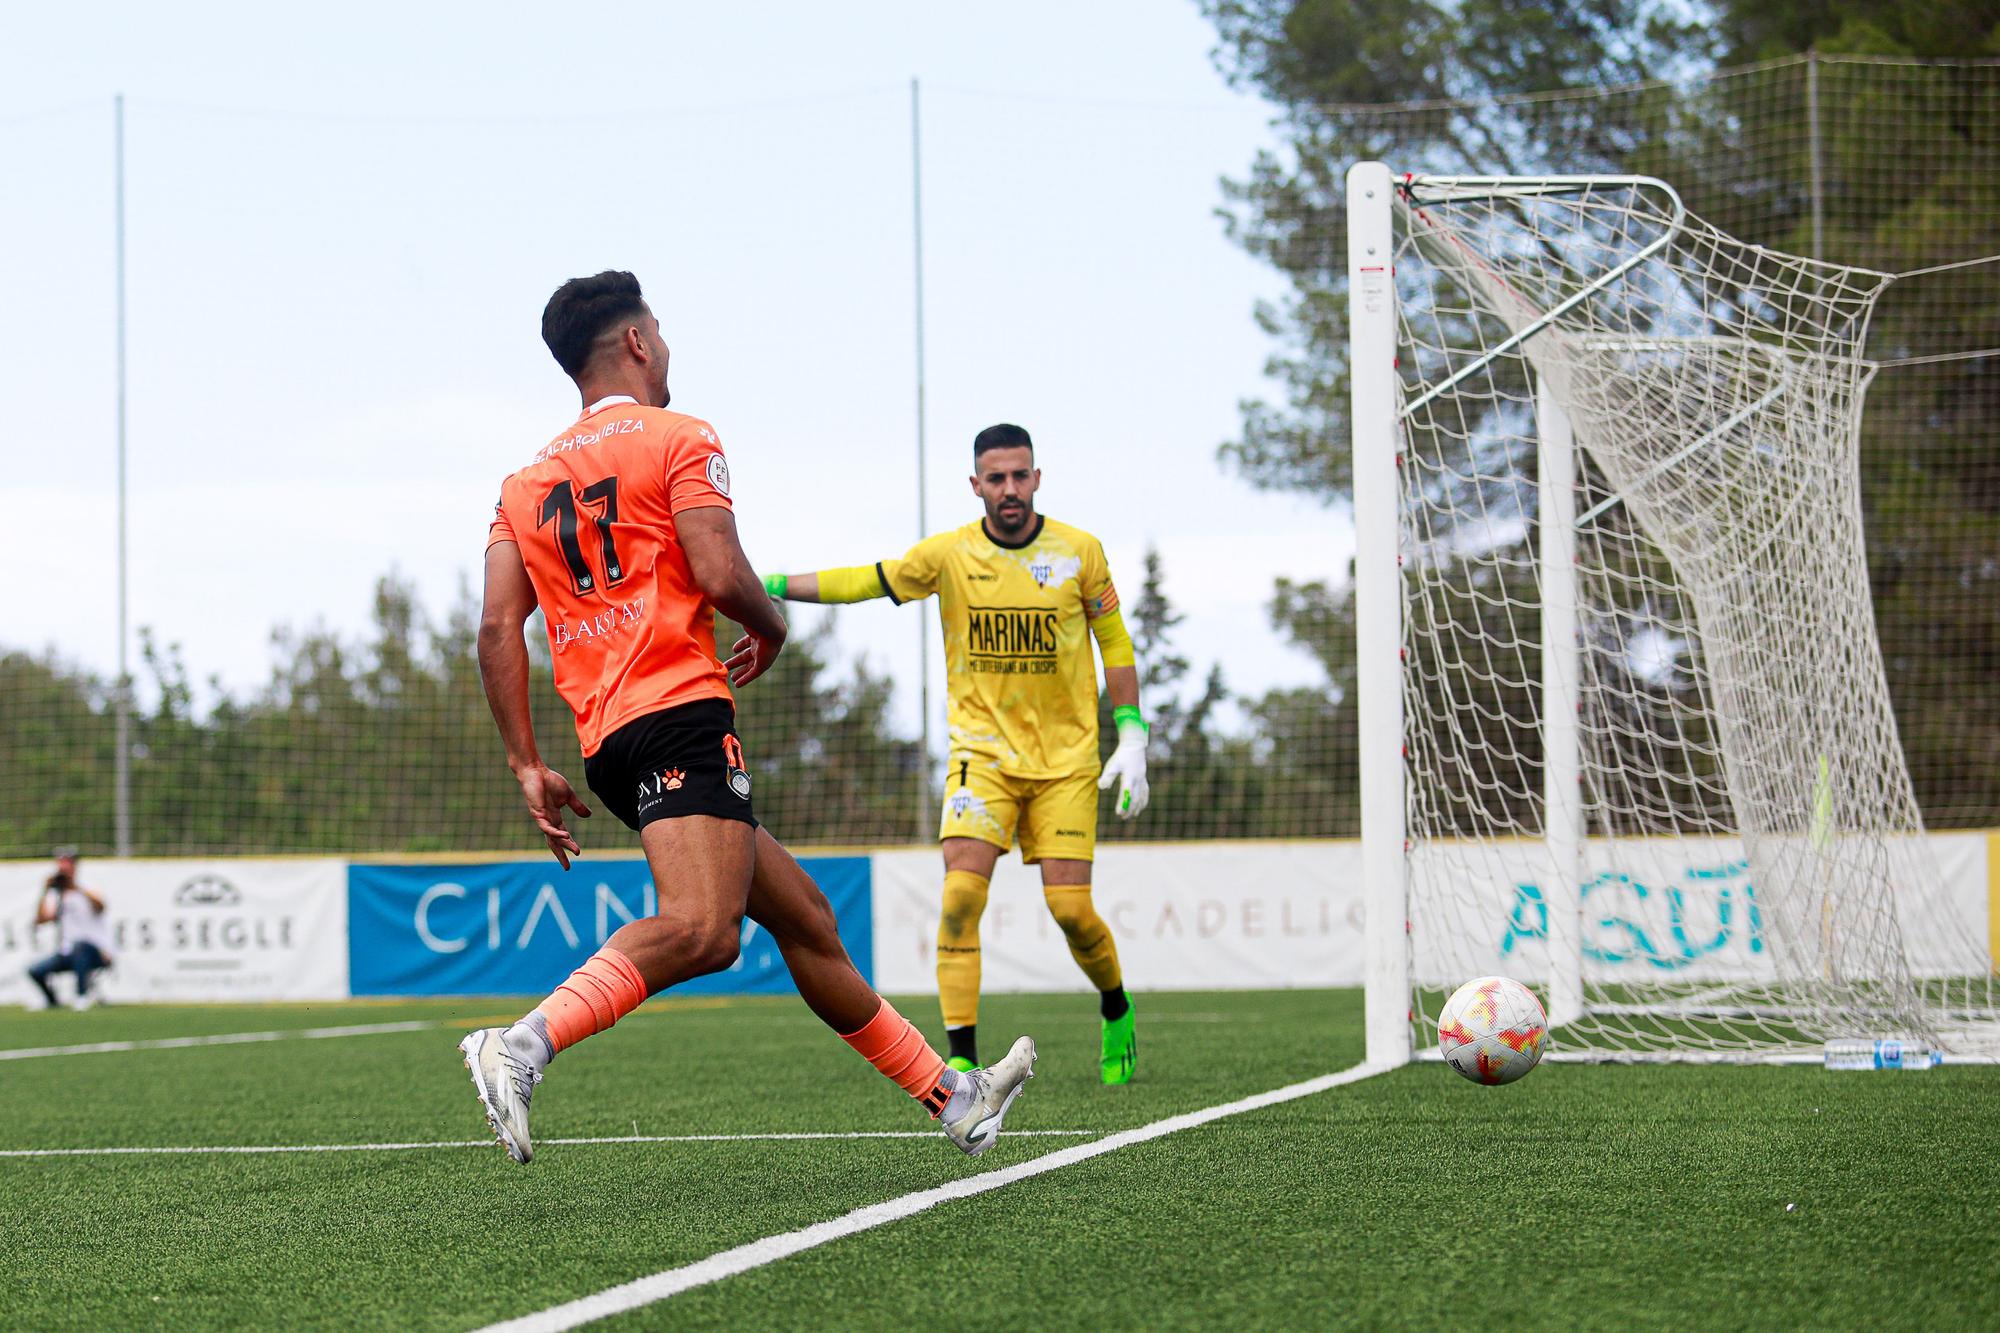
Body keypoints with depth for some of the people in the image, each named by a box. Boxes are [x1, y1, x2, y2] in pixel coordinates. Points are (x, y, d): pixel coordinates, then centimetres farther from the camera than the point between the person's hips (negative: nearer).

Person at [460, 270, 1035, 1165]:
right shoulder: (679, 439, 3)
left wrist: (526, 765, 9)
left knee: (804, 915, 15)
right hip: (680, 712, -9)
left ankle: (950, 1097, 22)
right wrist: (771, 629, 10)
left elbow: (498, 629, 10)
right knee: (701, 929, -27)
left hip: (608, 739, 9)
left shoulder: (525, 484, 21)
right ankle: (523, 1046, -45)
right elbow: (720, 577, -11)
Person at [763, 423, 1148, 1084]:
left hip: (1066, 758, 0)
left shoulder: (1079, 551, -2)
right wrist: (766, 584, -6)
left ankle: (1116, 1012, 25)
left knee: (1070, 908, -7)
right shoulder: (948, 554, -3)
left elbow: (1115, 641, 6)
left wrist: (1131, 738, 0)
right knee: (961, 894, -17)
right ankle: (963, 1061, -14)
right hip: (982, 751, 0)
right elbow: (863, 581, 2)